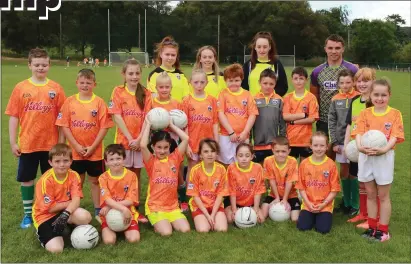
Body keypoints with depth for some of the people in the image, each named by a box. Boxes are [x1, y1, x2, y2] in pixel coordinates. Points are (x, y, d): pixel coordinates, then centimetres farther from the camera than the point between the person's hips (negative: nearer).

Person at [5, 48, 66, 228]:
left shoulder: (56, 88, -2)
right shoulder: (21, 88, -2)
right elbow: (13, 116, 0)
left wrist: (61, 142, 0)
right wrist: (13, 142, -2)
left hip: (51, 143, 0)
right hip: (27, 143, 0)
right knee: (26, 178, 10)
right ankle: (28, 213, 26)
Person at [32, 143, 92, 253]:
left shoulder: (74, 175, -8)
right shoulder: (46, 180, -20)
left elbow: (76, 200, -19)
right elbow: (50, 208, -17)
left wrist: (65, 214, -37)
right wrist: (70, 203, -11)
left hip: (66, 211, 3)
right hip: (45, 216, -3)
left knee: (85, 216, -31)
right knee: (56, 249, -23)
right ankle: (42, 233, 11)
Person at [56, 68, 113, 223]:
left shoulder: (99, 102, -6)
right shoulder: (70, 101, -2)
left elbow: (104, 126, -8)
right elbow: (64, 126, -4)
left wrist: (92, 147, -12)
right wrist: (77, 146, -11)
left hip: (95, 151, -1)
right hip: (75, 151, 1)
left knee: (95, 181, 11)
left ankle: (98, 211, 21)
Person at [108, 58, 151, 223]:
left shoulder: (146, 94, 4)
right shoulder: (118, 91, -2)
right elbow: (117, 117, -9)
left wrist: (139, 139, -13)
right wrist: (130, 138, -15)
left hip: (140, 141, 2)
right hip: (123, 140, -2)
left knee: (137, 175, 9)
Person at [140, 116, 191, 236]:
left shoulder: (174, 158, 2)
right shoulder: (151, 161, -6)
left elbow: (186, 139, -7)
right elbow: (142, 145, -25)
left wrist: (171, 125, 0)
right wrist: (148, 124, -15)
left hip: (173, 206, 3)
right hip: (155, 207, -3)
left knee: (185, 229, -14)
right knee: (166, 232, -23)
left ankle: (168, 221, 14)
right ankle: (157, 223, 10)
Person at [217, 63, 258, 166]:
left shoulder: (247, 94, 5)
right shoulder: (223, 94, 2)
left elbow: (252, 114, 1)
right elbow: (220, 114, -5)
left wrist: (245, 132, -7)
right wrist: (231, 132, -10)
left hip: (243, 136, 1)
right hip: (226, 136, -1)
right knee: (228, 164, 5)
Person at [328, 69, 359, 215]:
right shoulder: (335, 100, 4)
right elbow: (331, 121, 4)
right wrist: (334, 142, -1)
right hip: (341, 141, 3)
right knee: (343, 172, 10)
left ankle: (355, 204, 15)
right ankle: (346, 202, 24)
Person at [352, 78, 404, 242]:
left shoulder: (395, 114, -3)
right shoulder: (365, 114, 4)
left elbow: (394, 137, -11)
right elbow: (359, 133, -8)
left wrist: (384, 149, -29)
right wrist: (360, 147, -27)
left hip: (384, 157, -2)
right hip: (366, 156, 3)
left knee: (383, 196, 7)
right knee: (370, 194, 13)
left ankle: (383, 230, 18)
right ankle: (372, 227, 25)